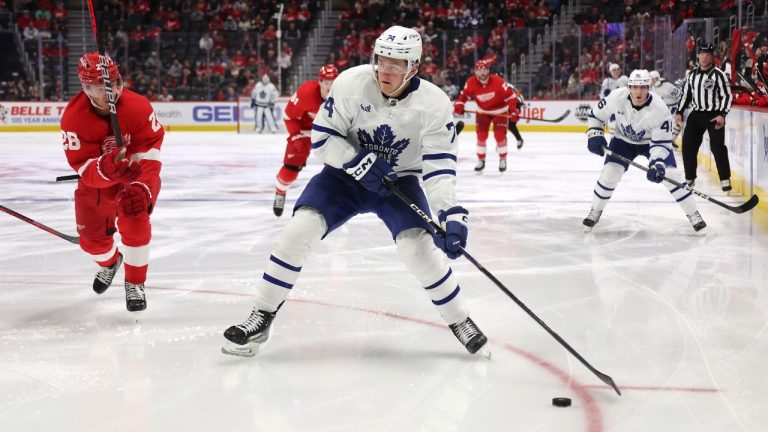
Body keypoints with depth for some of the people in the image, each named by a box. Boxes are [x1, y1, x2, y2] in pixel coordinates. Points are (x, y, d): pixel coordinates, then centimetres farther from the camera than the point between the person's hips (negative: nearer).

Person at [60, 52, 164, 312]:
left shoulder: (138, 107, -26)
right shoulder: (73, 117, -25)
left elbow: (149, 151, -23)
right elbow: (84, 167, -28)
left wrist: (141, 187, -37)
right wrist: (106, 168, -50)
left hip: (138, 175, -2)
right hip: (95, 180, 2)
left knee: (134, 220, -26)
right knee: (92, 239, 5)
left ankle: (135, 283, -5)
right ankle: (110, 262, 45)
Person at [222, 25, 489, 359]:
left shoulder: (433, 103, -21)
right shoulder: (351, 84, -21)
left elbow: (440, 166, -23)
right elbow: (322, 136, -14)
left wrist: (452, 214, -36)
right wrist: (359, 162, -27)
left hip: (398, 181, -1)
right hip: (346, 172, 1)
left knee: (419, 246, -22)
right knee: (300, 228, -18)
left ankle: (461, 323, 0)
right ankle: (261, 319, -4)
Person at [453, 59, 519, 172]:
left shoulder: (498, 81, -28)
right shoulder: (471, 83, -19)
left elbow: (509, 95, -22)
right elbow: (464, 95, -3)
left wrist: (513, 109, -31)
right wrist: (459, 105, -19)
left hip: (500, 111, -3)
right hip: (483, 112, 3)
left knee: (500, 135, -11)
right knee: (481, 136, -1)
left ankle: (503, 159, 8)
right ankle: (481, 160, 15)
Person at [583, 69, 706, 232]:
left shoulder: (660, 110, -33)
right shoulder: (617, 97, -27)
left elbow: (661, 143, -28)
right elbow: (596, 114, -8)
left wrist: (657, 164, -42)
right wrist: (594, 135, -19)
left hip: (653, 140, -2)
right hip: (623, 140, 2)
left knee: (670, 175, -14)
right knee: (609, 173, -12)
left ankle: (693, 214, 0)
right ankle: (595, 211, 11)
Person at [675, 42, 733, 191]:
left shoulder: (718, 74, -9)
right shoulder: (691, 74, 7)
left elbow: (727, 96, -11)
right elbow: (685, 94, 16)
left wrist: (722, 115, -21)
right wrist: (679, 112, 8)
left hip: (714, 115, -5)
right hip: (696, 114, 5)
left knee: (717, 147, -12)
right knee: (688, 145, 2)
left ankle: (725, 179, -7)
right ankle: (690, 178, 15)